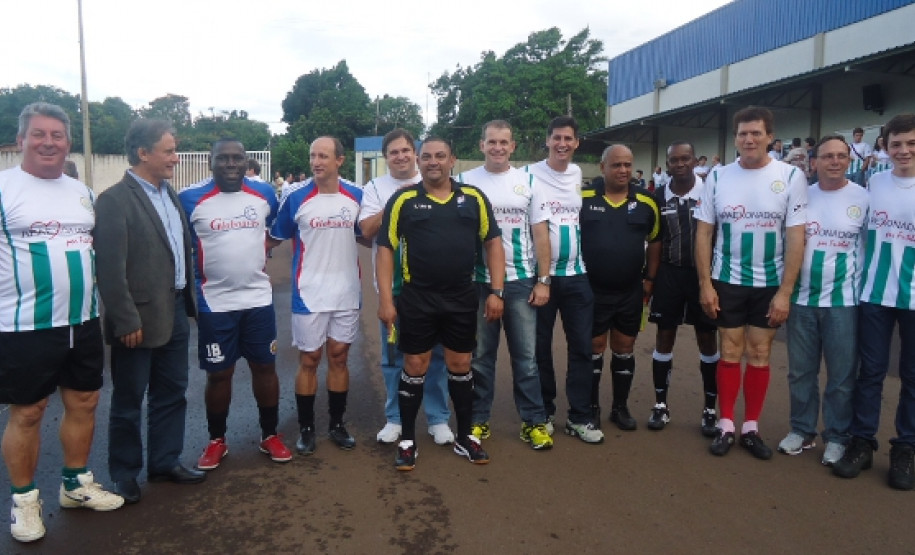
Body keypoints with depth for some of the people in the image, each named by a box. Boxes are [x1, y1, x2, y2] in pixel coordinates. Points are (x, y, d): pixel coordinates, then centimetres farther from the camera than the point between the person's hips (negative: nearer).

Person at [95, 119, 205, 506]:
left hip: (175, 313, 7)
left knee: (171, 394, 17)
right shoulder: (115, 200, -14)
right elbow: (110, 269, -17)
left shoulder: (169, 194, 9)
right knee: (128, 401, 10)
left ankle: (165, 461, 33)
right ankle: (124, 473, 28)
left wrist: (189, 301, 8)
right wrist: (126, 322, -18)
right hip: (139, 320, -7)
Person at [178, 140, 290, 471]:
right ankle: (216, 440, 27)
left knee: (265, 367, 10)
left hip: (259, 299, 2)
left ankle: (270, 435, 26)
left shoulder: (264, 194, 1)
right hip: (214, 304, -2)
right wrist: (192, 283, 2)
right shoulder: (191, 199, -7)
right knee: (218, 374, 7)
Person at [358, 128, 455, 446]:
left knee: (435, 351, 6)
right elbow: (367, 230, -7)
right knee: (393, 353, 9)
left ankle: (438, 418, 19)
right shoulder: (375, 188, 5)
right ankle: (394, 418, 23)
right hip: (393, 284, 0)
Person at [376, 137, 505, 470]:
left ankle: (465, 437, 27)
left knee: (460, 365, 12)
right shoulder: (403, 200, -2)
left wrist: (496, 291, -3)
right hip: (416, 299, -2)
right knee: (414, 367, 6)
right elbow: (385, 250, -3)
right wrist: (385, 299, -10)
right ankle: (407, 440, 20)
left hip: (462, 298, 2)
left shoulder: (473, 198, 3)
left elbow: (492, 242, 5)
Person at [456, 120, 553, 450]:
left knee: (526, 356, 6)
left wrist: (543, 280, -1)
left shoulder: (528, 181, 5)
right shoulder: (466, 182, 2)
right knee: (480, 356, 9)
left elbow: (540, 233, 5)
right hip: (479, 282, 0)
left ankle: (533, 421, 16)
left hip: (521, 282, 1)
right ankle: (479, 419, 22)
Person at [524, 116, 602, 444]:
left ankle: (579, 417, 15)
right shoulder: (530, 175, -4)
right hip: (543, 274, -4)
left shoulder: (580, 174, 11)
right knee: (541, 347, 5)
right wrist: (540, 277, -9)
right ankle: (544, 413, 20)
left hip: (577, 275, 4)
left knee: (582, 346, 4)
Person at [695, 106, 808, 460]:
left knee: (759, 355, 8)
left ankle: (751, 428, 21)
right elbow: (704, 233, 0)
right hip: (727, 281, 1)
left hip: (771, 284, 0)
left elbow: (796, 238, -7)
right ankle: (726, 426, 18)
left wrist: (785, 291, -11)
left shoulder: (791, 177, -6)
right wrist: (705, 284, -5)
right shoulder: (718, 177, -2)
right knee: (730, 352, 7)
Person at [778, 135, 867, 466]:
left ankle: (837, 436, 21)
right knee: (800, 371, 10)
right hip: (802, 298, 2)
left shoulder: (864, 198, -1)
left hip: (843, 300, -2)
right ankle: (802, 430, 24)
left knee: (842, 374, 6)